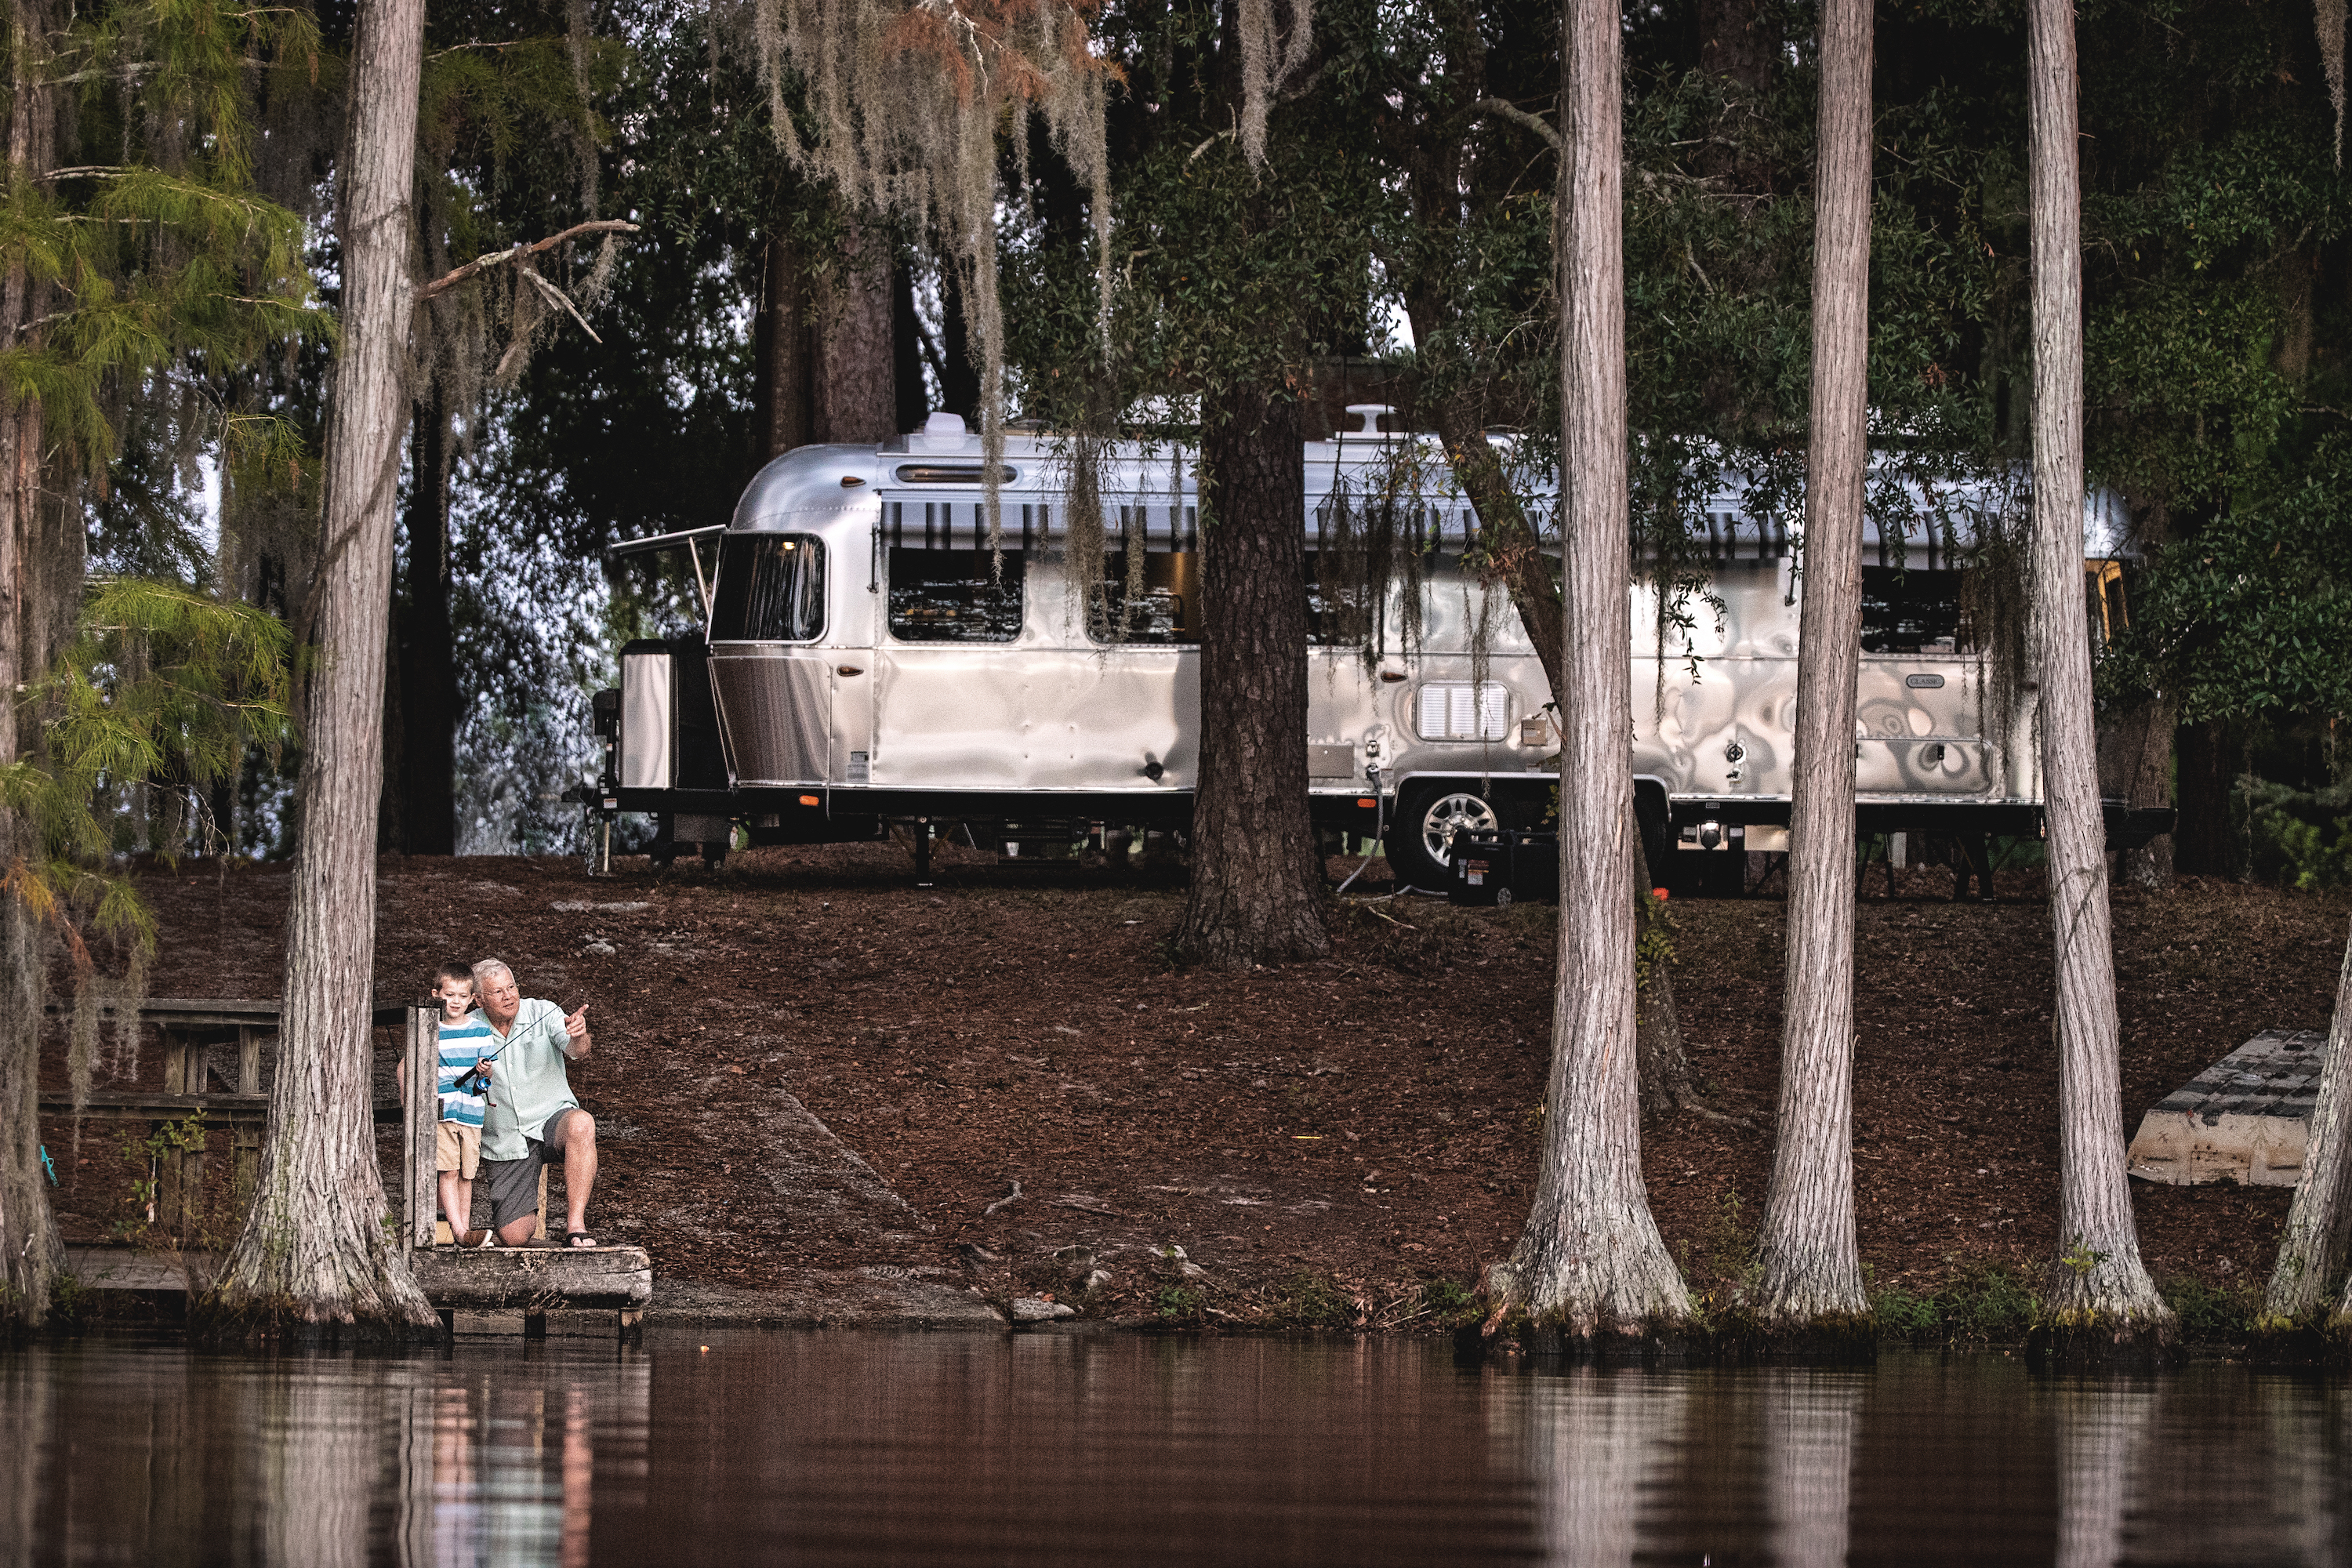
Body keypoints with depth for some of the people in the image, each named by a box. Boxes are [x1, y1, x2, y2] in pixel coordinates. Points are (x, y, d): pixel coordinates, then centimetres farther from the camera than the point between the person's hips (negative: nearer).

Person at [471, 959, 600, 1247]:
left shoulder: (543, 1013, -4)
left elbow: (575, 1051, -22)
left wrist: (578, 1036, -45)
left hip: (552, 1119, -1)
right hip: (506, 1144, 1)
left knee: (581, 1124, -40)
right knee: (514, 1237, -11)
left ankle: (575, 1227, -35)